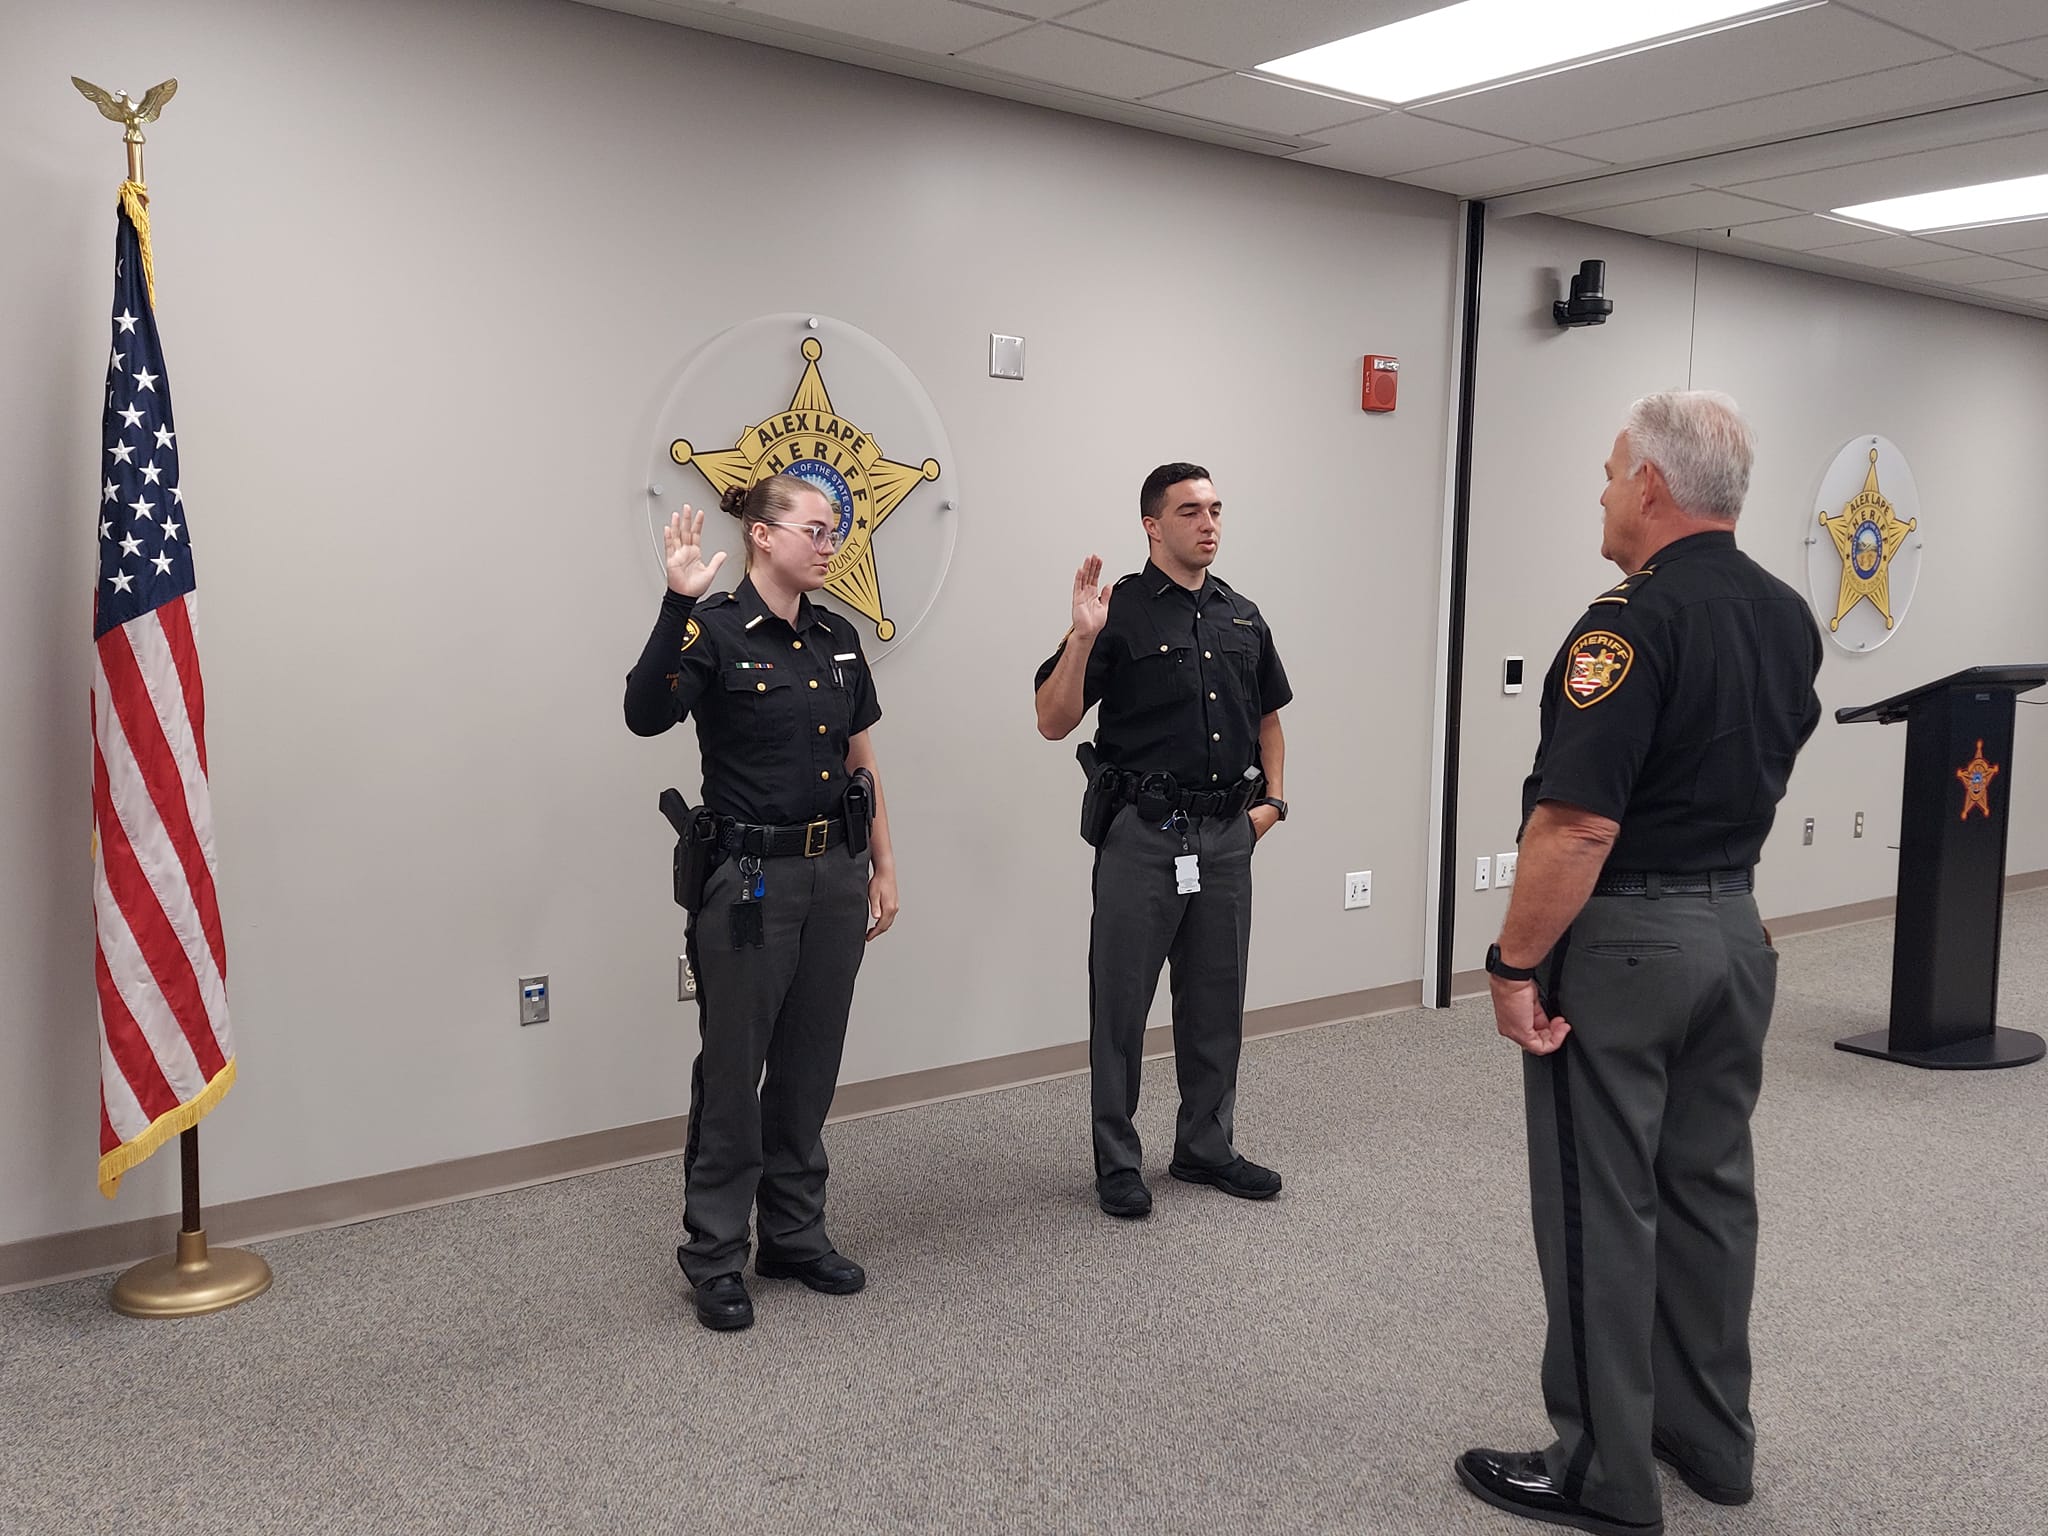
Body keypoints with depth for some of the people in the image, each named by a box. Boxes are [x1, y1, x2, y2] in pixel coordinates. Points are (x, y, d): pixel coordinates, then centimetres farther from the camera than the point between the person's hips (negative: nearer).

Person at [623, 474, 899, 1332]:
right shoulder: (714, 631, -11)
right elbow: (646, 714, -30)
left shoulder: (838, 639, 9)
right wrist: (677, 603, -37)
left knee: (809, 1067, 14)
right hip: (748, 879, -6)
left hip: (834, 874, 6)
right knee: (733, 1070, 3)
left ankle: (795, 1236, 28)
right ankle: (714, 1258, 17)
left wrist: (883, 866, 14)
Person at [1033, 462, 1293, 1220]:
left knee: (1216, 1000, 14)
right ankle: (1117, 1162, 16)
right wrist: (1083, 638, -25)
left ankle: (1205, 1145, 28)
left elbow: (1267, 717, 22)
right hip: (1143, 835, -5)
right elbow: (1054, 722, -13)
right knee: (1121, 1001, 4)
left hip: (1226, 834, 6)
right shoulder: (1120, 612, -8)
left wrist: (1272, 797, 9)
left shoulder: (1243, 617, 10)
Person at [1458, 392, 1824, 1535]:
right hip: (1736, 927, 8)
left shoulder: (1635, 622, -20)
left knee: (1602, 1207, 1)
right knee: (1711, 1184, 16)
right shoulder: (1790, 617, 7)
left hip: (1622, 940, -8)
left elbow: (1578, 822, -23)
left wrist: (1517, 964, -18)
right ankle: (1712, 1438, 28)